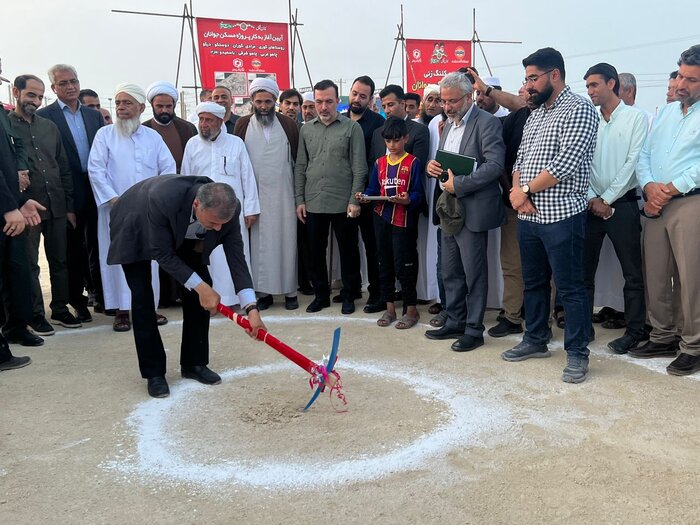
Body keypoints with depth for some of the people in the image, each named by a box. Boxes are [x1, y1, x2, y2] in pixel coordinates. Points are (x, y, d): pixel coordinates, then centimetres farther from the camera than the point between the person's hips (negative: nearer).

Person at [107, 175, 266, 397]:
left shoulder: (227, 208, -31)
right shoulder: (163, 199, -45)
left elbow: (236, 256, -25)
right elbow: (162, 253, -33)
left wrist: (252, 308, -31)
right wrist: (200, 287, -35)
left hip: (182, 234, 5)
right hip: (136, 229, -4)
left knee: (201, 285, -5)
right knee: (142, 295, -13)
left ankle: (194, 363, 10)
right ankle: (154, 372, 0)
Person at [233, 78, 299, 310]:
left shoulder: (289, 125, 4)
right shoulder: (242, 125, 4)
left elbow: (297, 160, 5)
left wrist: (299, 194, 1)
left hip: (283, 194, 0)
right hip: (254, 195, 0)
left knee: (286, 241, 3)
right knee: (259, 243, 4)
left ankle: (290, 290, 12)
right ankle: (264, 291, 12)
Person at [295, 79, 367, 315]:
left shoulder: (352, 128, -2)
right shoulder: (306, 129, 9)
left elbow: (359, 168, -4)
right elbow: (300, 167, 11)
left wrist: (354, 200, -10)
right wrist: (299, 200, 5)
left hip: (343, 204, -3)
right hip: (313, 203, 3)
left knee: (348, 251, 6)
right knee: (316, 251, 10)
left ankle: (349, 295, 21)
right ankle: (321, 295, 25)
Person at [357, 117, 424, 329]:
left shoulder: (413, 163, -4)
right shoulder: (379, 163, 9)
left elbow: (418, 194, -7)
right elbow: (373, 190, 11)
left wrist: (408, 200, -27)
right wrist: (365, 197, -9)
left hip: (404, 220, -5)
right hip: (382, 218, 5)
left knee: (403, 265, -3)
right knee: (385, 264, 12)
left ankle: (411, 309, 11)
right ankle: (389, 308, 23)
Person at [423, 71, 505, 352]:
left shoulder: (486, 122, -10)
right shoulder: (449, 124, 15)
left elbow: (495, 165, -19)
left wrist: (459, 184, -22)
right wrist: (432, 166, 0)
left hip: (472, 210, -8)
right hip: (449, 208, 8)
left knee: (474, 273, 1)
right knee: (450, 272, 14)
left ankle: (474, 329, 12)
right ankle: (455, 322, 25)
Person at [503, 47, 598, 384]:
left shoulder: (579, 109, -8)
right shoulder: (534, 115, 17)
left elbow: (566, 164, -18)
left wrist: (525, 189, -11)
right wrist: (517, 192, -5)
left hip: (561, 215, -8)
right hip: (528, 216, 8)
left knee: (570, 288, -1)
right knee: (533, 282, 17)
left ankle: (577, 353, 10)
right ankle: (535, 340, 30)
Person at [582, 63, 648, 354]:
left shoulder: (635, 118, -1)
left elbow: (633, 163, -8)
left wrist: (607, 199, -11)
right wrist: (592, 199, -7)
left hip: (622, 203, -4)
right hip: (591, 205, 4)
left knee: (632, 272, 1)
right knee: (583, 269, 7)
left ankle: (635, 331, 9)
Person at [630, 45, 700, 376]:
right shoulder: (665, 112, 18)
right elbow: (644, 155, 12)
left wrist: (669, 190, -12)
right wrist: (649, 187, -5)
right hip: (655, 205, 6)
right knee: (655, 275, 9)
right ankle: (663, 338, 21)